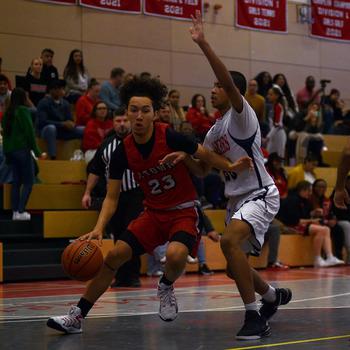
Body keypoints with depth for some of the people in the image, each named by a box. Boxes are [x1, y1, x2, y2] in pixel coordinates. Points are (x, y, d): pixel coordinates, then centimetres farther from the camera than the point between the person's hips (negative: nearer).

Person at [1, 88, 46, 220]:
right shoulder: (23, 111, -10)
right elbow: (30, 132, -14)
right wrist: (37, 152, -11)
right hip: (22, 149, -7)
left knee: (16, 182, 11)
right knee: (28, 182, -2)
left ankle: (15, 211, 8)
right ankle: (21, 211, -10)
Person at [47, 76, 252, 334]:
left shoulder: (169, 137, -17)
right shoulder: (123, 151, -6)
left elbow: (206, 155, -3)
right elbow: (112, 197, -2)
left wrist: (231, 166, -20)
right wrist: (99, 228, -16)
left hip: (184, 211, -4)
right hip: (154, 212, 4)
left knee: (175, 254, -33)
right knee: (114, 256, -7)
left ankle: (167, 287, 4)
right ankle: (77, 317, 4)